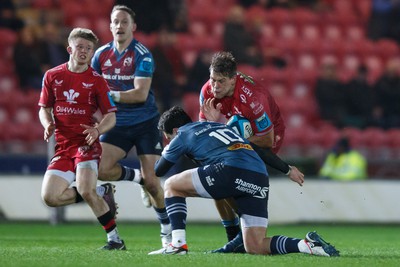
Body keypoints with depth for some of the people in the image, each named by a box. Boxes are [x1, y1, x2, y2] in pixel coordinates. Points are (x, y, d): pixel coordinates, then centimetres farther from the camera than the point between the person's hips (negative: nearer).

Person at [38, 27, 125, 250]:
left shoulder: (97, 80, 0)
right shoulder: (52, 76, 8)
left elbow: (111, 116, 1)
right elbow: (44, 108, 15)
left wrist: (97, 130, -20)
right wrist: (48, 125, -8)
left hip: (87, 143, -4)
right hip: (63, 146, 4)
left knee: (86, 191, -26)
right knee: (49, 197, -10)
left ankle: (115, 238, -12)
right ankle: (101, 194, 11)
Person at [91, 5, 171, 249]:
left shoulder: (142, 55, -13)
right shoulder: (101, 55, 2)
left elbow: (141, 94, -20)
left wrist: (112, 95, -26)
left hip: (145, 123, -4)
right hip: (118, 125, 4)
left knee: (152, 183, -9)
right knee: (101, 169, -18)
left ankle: (167, 228, 13)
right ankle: (137, 177, 11)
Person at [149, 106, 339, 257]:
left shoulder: (182, 136, 17)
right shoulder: (220, 126, 35)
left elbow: (158, 171, 25)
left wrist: (165, 153, 47)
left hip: (231, 171, -6)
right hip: (260, 180, 6)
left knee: (171, 186, 16)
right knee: (255, 247, 9)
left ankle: (178, 243, 0)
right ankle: (307, 245, -13)